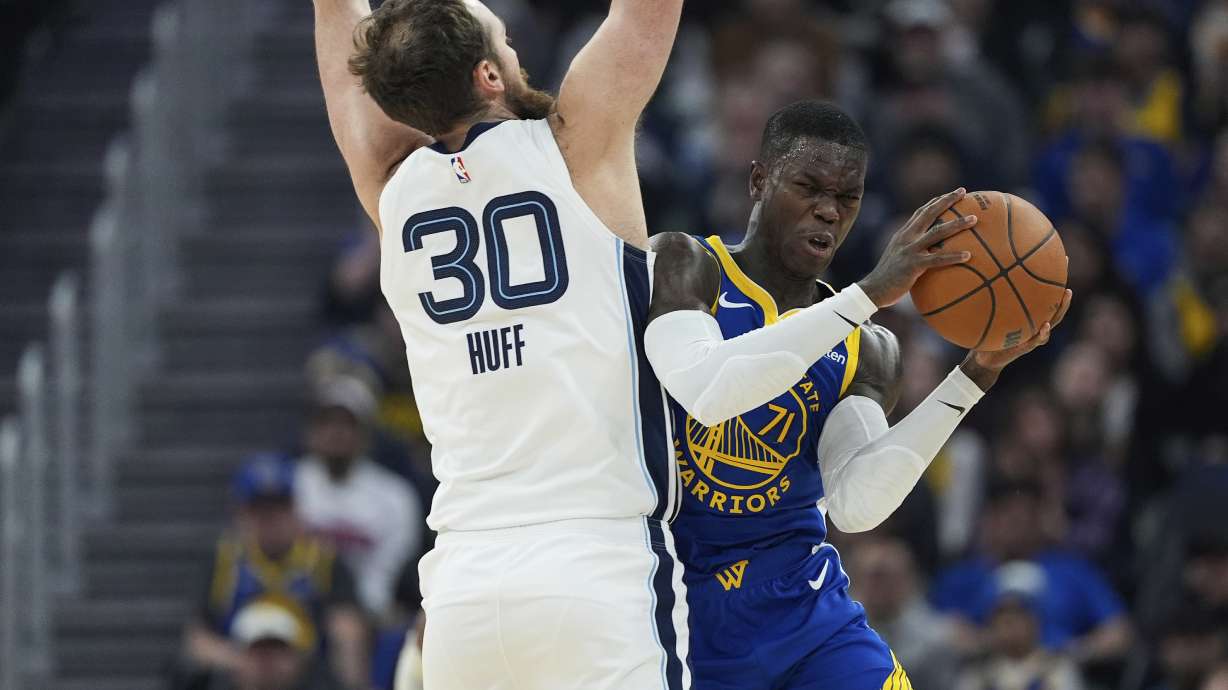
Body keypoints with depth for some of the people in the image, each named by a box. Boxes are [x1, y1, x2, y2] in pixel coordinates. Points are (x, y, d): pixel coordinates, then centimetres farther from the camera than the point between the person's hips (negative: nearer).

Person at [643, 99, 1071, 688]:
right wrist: (871, 292, -28)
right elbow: (705, 392, -27)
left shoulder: (865, 353, 7)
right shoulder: (680, 265, -6)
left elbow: (855, 506, -10)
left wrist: (977, 373, -16)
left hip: (802, 616, 3)